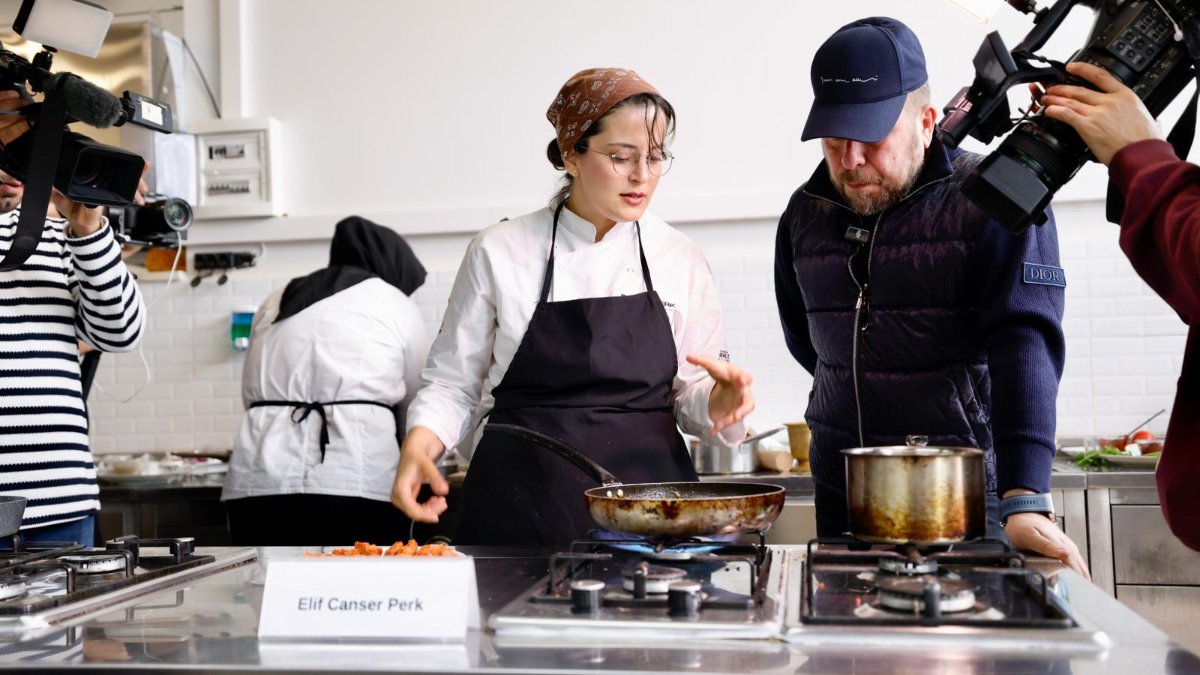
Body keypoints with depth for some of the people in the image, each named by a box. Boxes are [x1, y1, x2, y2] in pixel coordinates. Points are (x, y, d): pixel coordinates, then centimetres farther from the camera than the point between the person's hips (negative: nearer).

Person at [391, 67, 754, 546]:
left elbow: (692, 396, 9)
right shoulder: (499, 253, -1)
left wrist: (718, 401, -12)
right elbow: (452, 383, 4)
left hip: (650, 508, 2)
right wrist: (418, 447, -13)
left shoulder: (681, 260, 5)